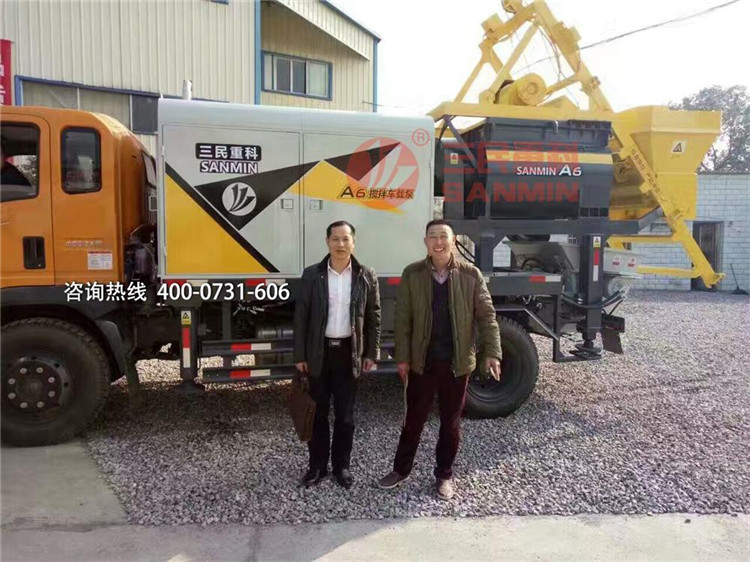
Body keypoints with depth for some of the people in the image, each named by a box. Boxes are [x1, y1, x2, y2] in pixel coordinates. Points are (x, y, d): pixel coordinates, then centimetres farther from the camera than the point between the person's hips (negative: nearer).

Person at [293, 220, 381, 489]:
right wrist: (300, 355, -3)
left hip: (349, 352, 0)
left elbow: (374, 317, 3)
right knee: (317, 412, 11)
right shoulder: (312, 274, -2)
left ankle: (341, 465, 27)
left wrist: (371, 354, 0)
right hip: (319, 351, 0)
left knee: (345, 414, 10)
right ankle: (317, 465, 27)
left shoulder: (366, 276, -1)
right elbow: (301, 316, -1)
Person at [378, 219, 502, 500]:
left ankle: (444, 474, 32)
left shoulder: (471, 275, -3)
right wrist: (402, 357, -5)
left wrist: (492, 352, -13)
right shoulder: (412, 274, -3)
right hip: (422, 361, 0)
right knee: (413, 419, 14)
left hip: (457, 362, 0)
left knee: (451, 422, 14)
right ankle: (401, 469, 33)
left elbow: (486, 316, -3)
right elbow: (403, 319, -2)